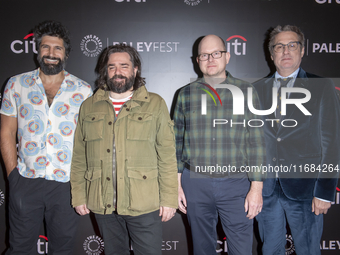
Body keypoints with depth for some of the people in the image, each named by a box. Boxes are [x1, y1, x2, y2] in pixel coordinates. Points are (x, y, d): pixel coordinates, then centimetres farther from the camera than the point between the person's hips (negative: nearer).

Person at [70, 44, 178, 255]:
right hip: (102, 204, 3)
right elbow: (79, 157, 9)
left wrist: (169, 199, -6)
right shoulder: (89, 107, 9)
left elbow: (167, 156, -2)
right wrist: (79, 196, 5)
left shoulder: (155, 104, 1)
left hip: (144, 205, -2)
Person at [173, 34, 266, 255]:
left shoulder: (246, 92, 0)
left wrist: (257, 187, -6)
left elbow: (256, 143, -1)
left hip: (236, 184, -1)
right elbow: (176, 141, 7)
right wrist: (176, 184, 4)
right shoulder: (186, 94, 5)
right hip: (195, 184, 2)